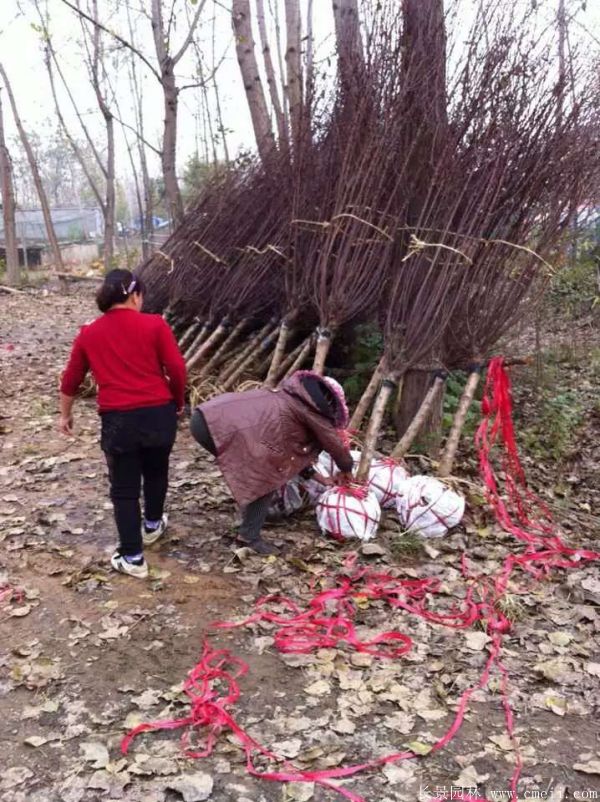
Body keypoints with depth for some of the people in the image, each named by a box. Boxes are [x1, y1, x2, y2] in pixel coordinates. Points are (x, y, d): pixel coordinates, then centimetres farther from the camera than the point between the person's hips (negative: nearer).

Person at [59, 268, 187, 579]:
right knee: (156, 472, 26)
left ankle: (132, 557, 14)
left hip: (118, 419, 0)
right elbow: (177, 369, -7)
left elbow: (71, 380, 15)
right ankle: (152, 524, 47)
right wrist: (178, 402, 11)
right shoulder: (154, 324, -3)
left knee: (124, 488, 10)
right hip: (158, 414, 0)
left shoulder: (89, 333, 6)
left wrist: (65, 414, 30)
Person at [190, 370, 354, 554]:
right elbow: (332, 440, 19)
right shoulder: (309, 406, 8)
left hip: (208, 415, 9)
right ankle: (250, 536, 2)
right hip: (226, 428, -9)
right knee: (264, 480, 3)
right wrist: (347, 469, 37)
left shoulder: (290, 397, 31)